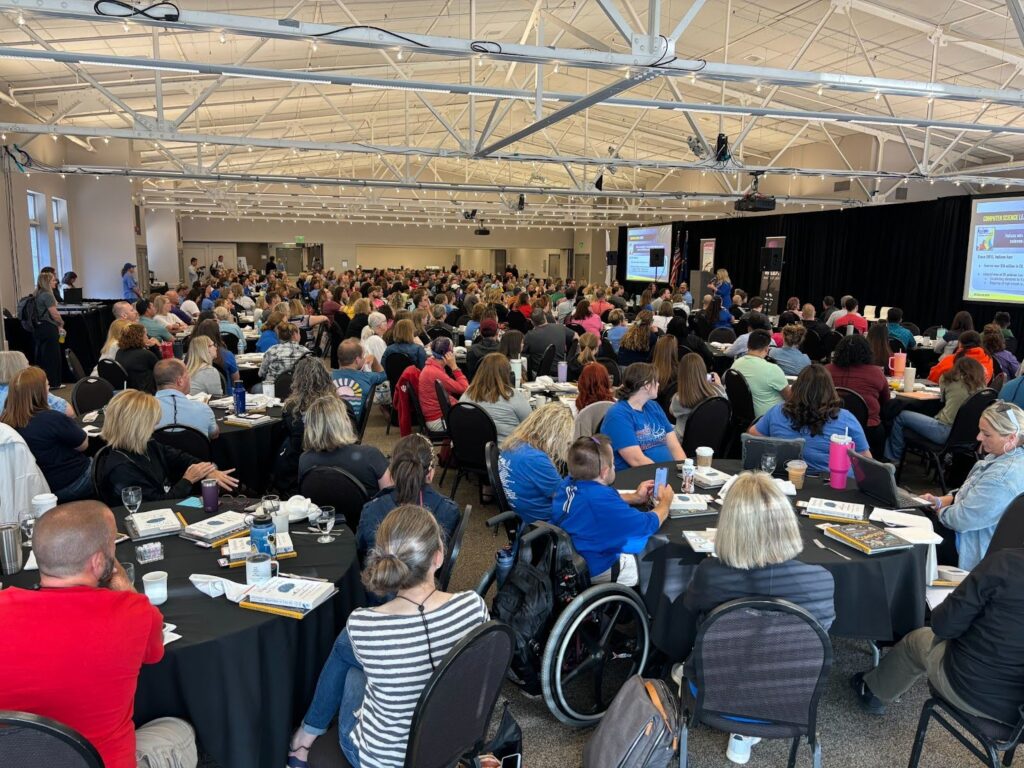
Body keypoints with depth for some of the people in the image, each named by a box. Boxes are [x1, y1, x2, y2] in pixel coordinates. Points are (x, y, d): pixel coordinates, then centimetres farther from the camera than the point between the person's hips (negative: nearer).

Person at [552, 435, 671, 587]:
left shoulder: (569, 483, -7)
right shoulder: (600, 500, -33)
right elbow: (650, 524, -19)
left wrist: (635, 497, 12)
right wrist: (665, 501, 0)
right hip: (596, 569, -9)